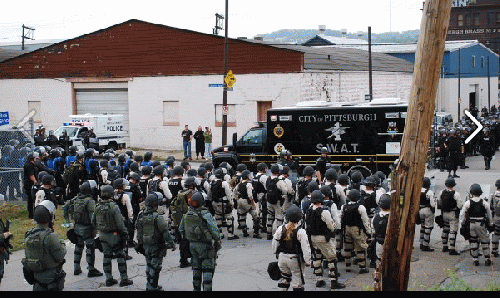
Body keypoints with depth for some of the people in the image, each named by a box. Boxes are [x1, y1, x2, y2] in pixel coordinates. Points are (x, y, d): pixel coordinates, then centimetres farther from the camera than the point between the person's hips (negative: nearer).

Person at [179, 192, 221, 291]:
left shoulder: (187, 215, 0)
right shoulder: (205, 215, -18)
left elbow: (181, 230, 12)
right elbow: (214, 230, -15)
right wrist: (218, 241, 2)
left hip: (192, 244, 6)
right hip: (205, 245, -6)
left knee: (196, 268, 17)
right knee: (208, 269, 1)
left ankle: (196, 288, 22)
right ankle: (207, 288, -4)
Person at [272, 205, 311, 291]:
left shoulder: (280, 229, -5)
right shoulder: (300, 232, -19)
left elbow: (274, 244, 6)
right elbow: (306, 248, -17)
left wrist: (277, 255, 23)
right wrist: (307, 261, -5)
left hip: (282, 257, 4)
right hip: (295, 260, -4)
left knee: (284, 278, 23)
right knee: (297, 282, 8)